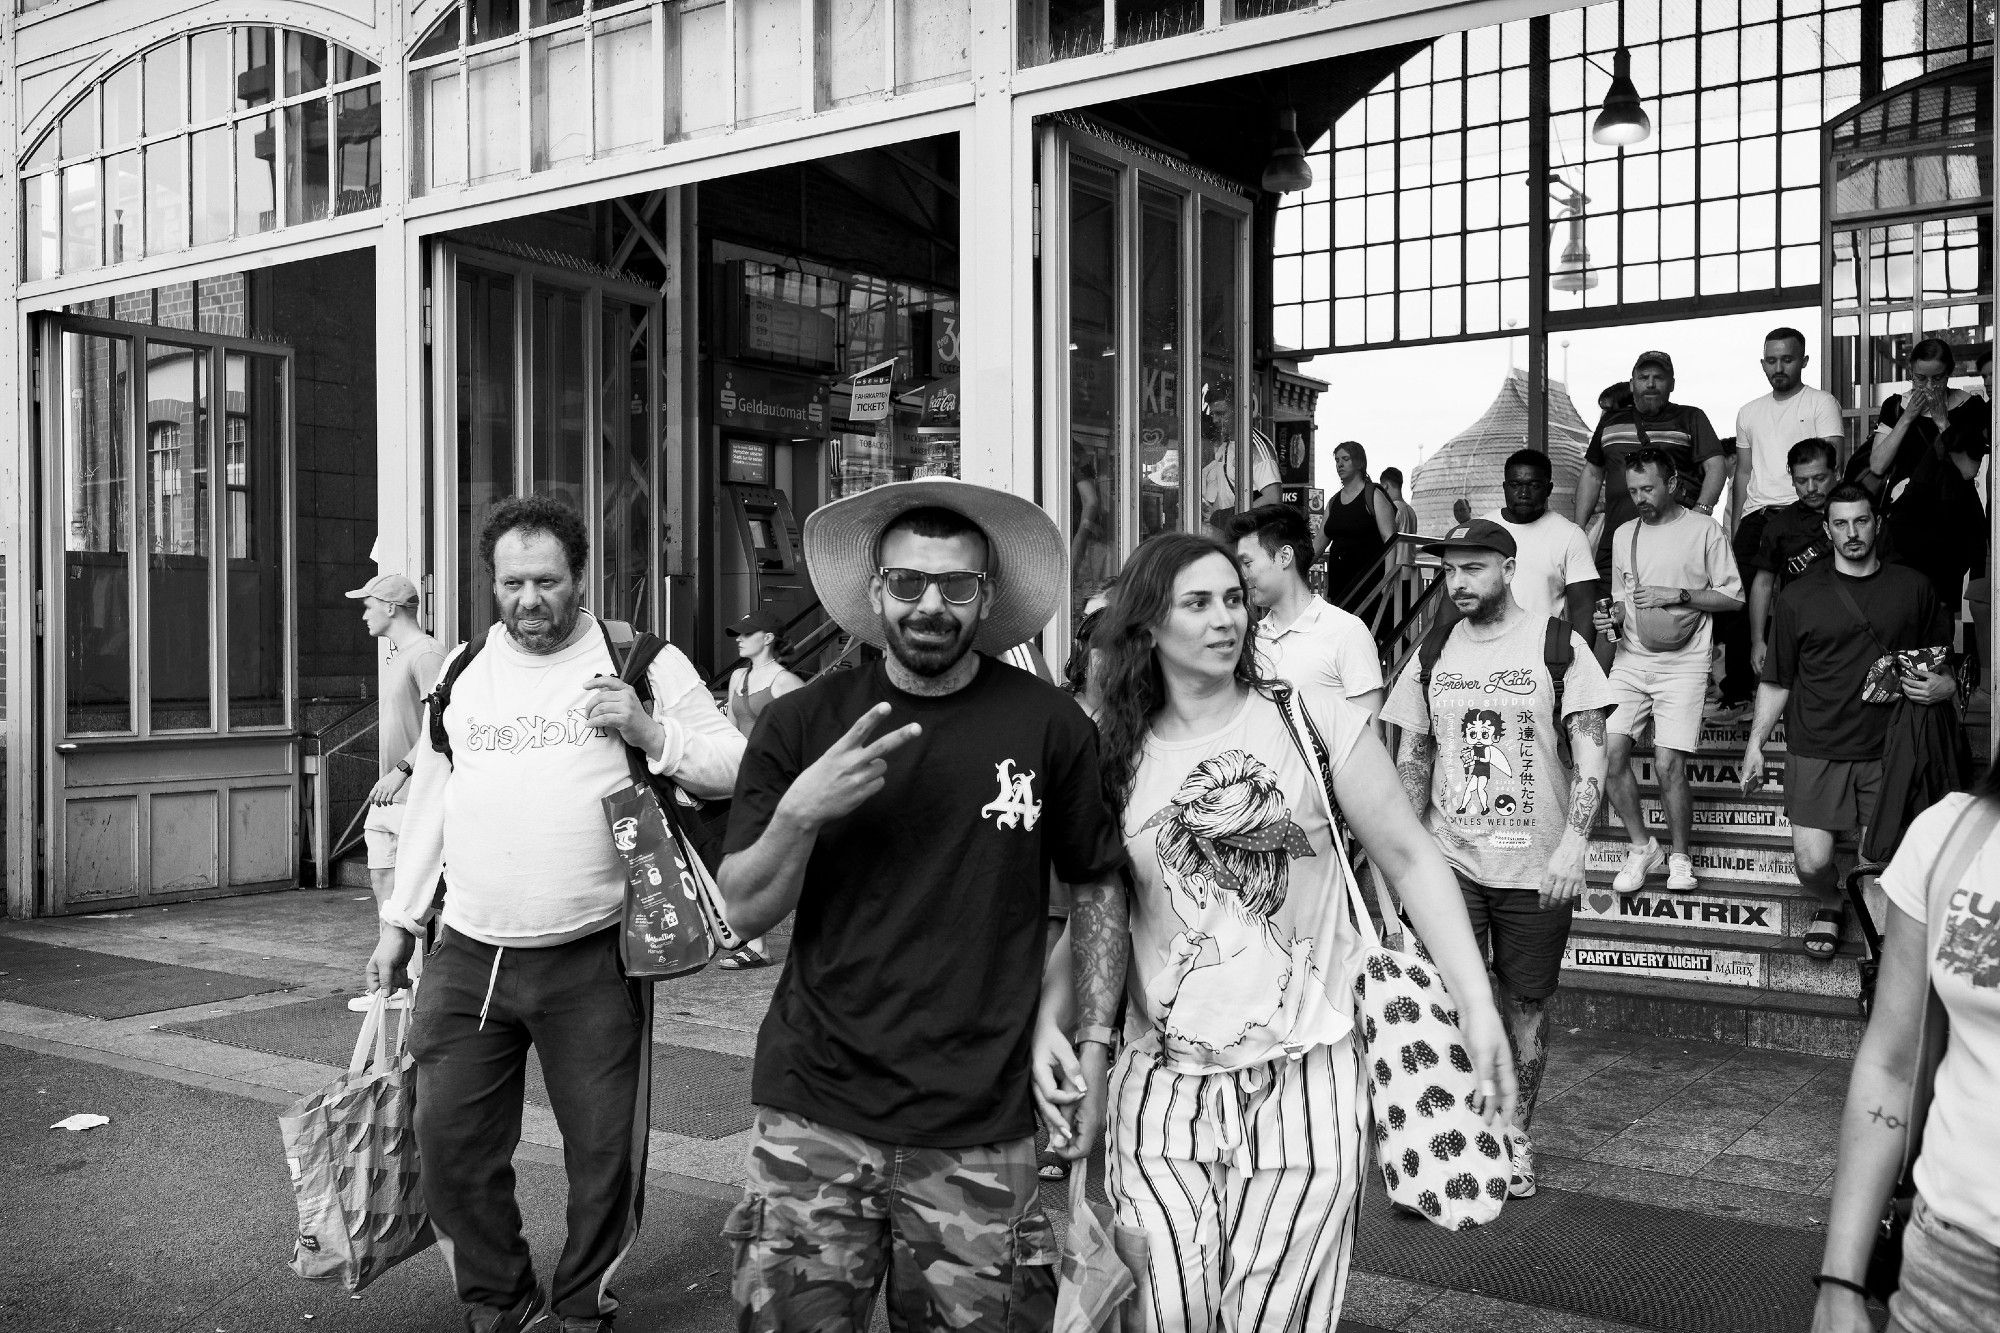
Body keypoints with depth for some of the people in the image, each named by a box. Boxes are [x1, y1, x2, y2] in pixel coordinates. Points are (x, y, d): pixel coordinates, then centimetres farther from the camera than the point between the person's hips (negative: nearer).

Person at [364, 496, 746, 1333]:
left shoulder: (644, 662, -2)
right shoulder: (460, 672, 11)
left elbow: (737, 769, -2)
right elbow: (430, 803, 18)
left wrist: (650, 733, -17)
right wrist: (398, 923, 18)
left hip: (593, 960, -3)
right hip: (468, 957, 4)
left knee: (605, 1151, 5)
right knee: (450, 1144, 8)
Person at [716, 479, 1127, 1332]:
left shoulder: (1051, 726, -4)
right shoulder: (800, 724, -1)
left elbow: (1097, 887, 7)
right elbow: (745, 911, 0)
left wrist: (1092, 1044, 0)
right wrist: (800, 813, -18)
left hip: (981, 1135, -1)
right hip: (813, 1121, 1)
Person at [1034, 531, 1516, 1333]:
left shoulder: (1310, 719, -3)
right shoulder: (1116, 757, 4)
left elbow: (1411, 859, 0)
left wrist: (1477, 1007, -6)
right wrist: (1051, 1020, -8)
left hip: (1303, 1077, -2)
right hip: (1161, 1083, 2)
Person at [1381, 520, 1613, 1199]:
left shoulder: (1556, 644, -5)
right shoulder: (1433, 652, 5)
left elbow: (1590, 752, -7)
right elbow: (1412, 760, 12)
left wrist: (1573, 844, -18)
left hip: (1537, 866, -2)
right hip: (1449, 861, 2)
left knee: (1525, 1005, 9)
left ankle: (1515, 1137, 27)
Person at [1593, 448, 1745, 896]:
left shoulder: (1703, 530, -1)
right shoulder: (1624, 534, 14)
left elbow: (1733, 597, 0)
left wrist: (1678, 595, -11)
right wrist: (1612, 619, 0)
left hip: (1683, 662, -4)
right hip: (1630, 659, 4)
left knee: (1668, 764, -10)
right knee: (1610, 751, -10)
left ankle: (1680, 855, 12)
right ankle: (1641, 847, 8)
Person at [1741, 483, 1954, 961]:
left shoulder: (1913, 588, 6)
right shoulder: (1798, 597, 2)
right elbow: (1777, 682, 6)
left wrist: (1944, 686, -7)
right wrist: (1756, 743, 0)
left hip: (1889, 750, 1)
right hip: (1816, 751, -1)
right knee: (1812, 863, -4)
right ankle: (1832, 904, 31)